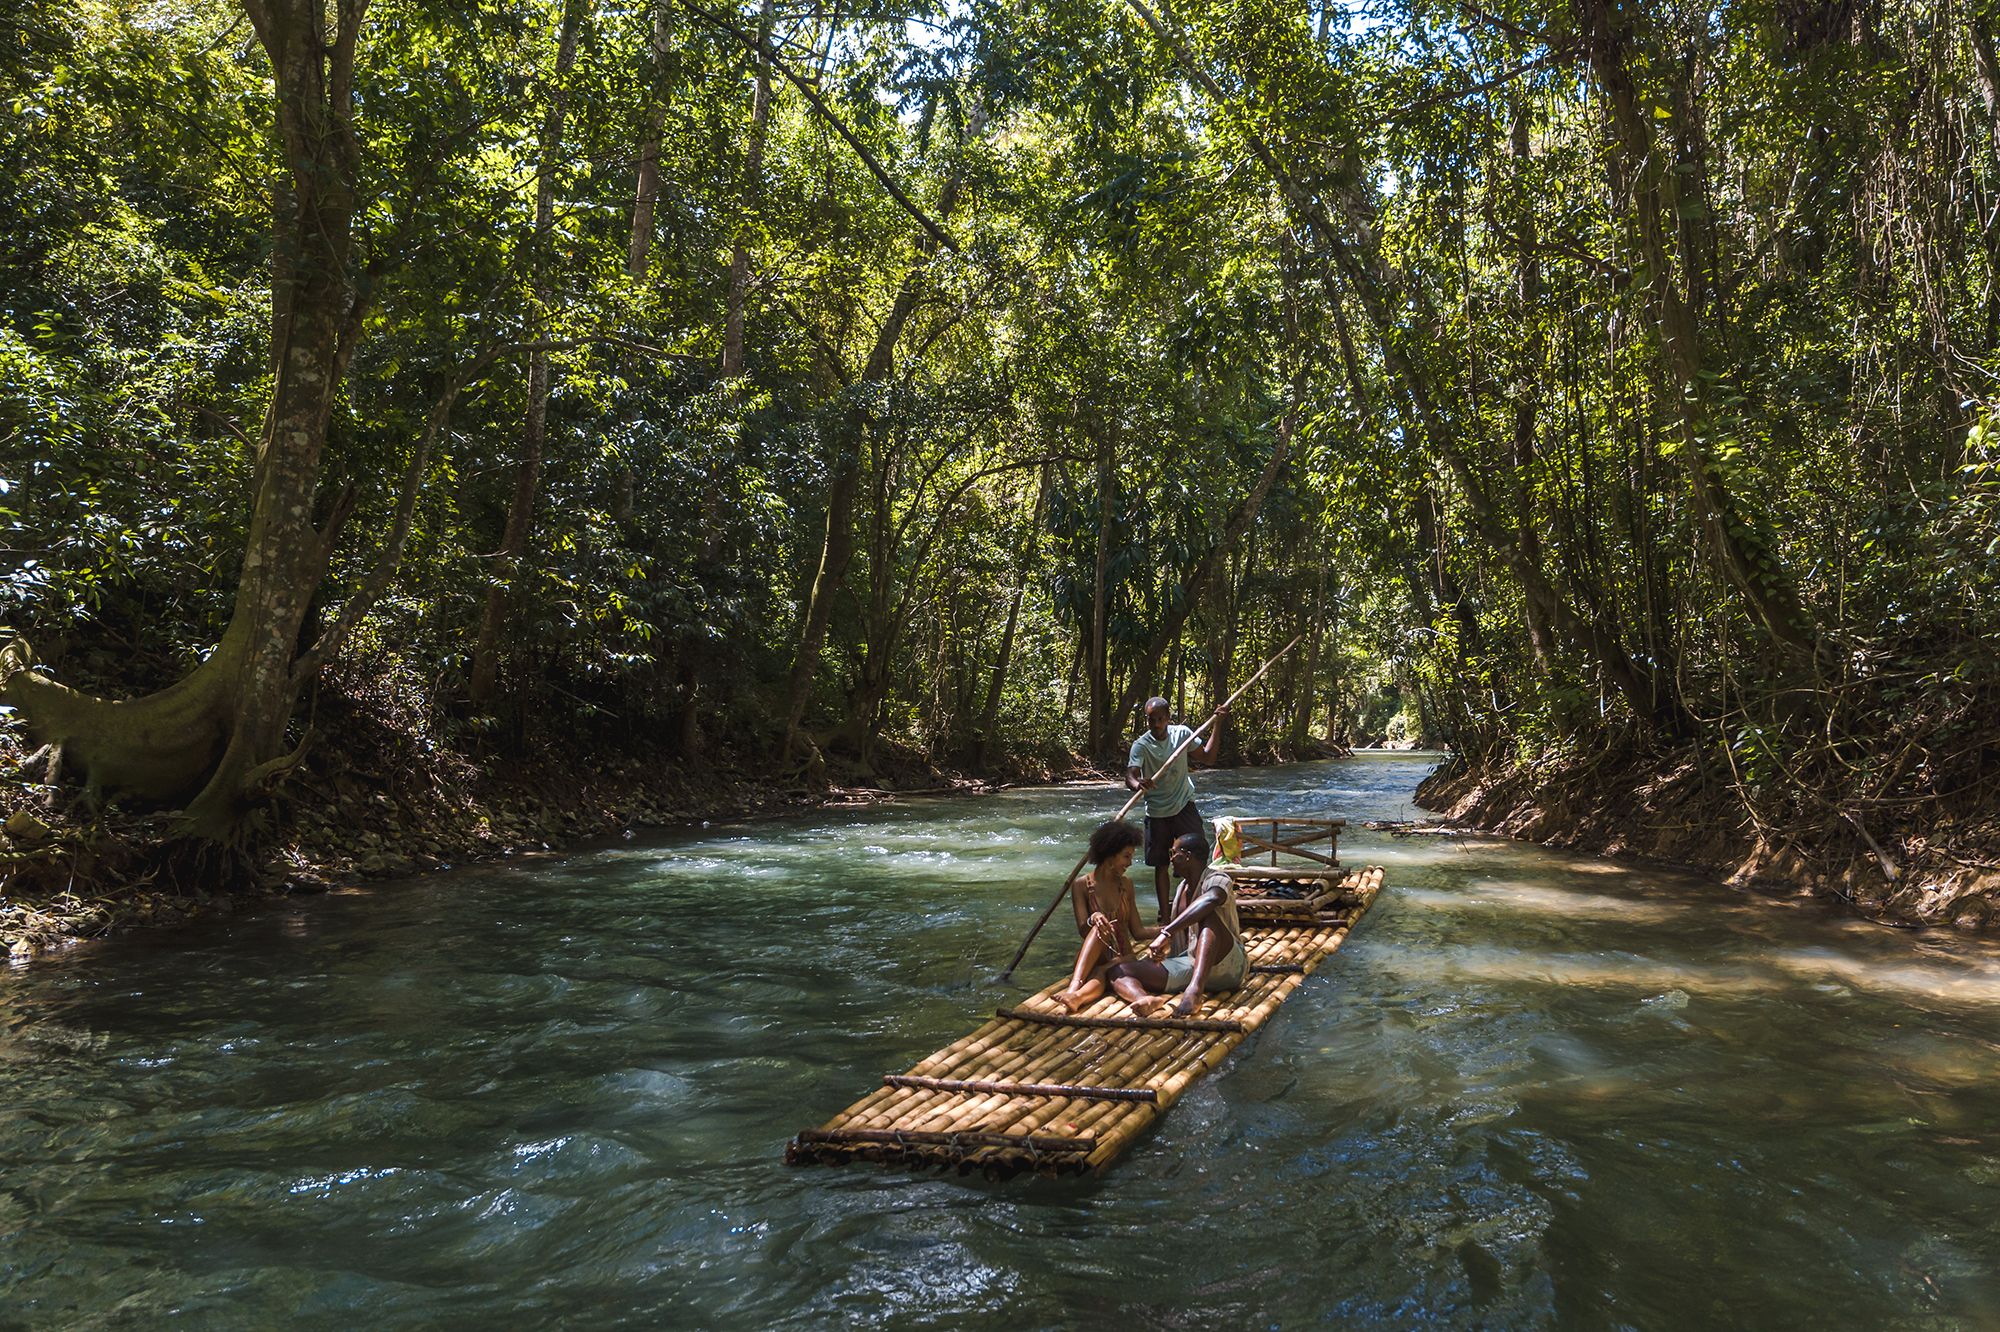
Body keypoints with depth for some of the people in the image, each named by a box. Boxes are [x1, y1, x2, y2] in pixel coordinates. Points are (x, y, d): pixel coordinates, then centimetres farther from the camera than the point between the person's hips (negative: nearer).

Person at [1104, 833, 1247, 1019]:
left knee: (1209, 914, -34)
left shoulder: (1217, 880, -8)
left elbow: (1211, 899, -35)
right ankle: (1146, 999, -47)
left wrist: (1167, 932, -40)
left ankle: (1195, 989, -49)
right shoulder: (1183, 886, 18)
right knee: (1117, 971, -11)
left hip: (1228, 966, -7)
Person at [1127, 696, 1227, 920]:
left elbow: (1208, 757, 4)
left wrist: (1218, 723, -2)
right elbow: (1130, 776, -25)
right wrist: (1138, 784, -50)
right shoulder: (1141, 745, -13)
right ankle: (1164, 915, 18)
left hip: (1184, 807, 2)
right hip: (1157, 813, -2)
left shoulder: (1182, 734, -3)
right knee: (1160, 865, 7)